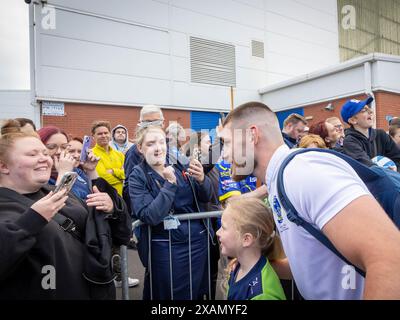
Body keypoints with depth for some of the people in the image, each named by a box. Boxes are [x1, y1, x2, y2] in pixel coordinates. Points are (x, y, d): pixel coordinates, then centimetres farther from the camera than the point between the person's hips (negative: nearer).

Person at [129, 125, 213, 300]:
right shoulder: (138, 176, -9)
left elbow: (205, 198, 3)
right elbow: (150, 217, -20)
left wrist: (201, 179, -18)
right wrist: (170, 184, -24)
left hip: (198, 241, 4)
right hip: (166, 249, -4)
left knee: (197, 292, 19)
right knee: (169, 295, 13)